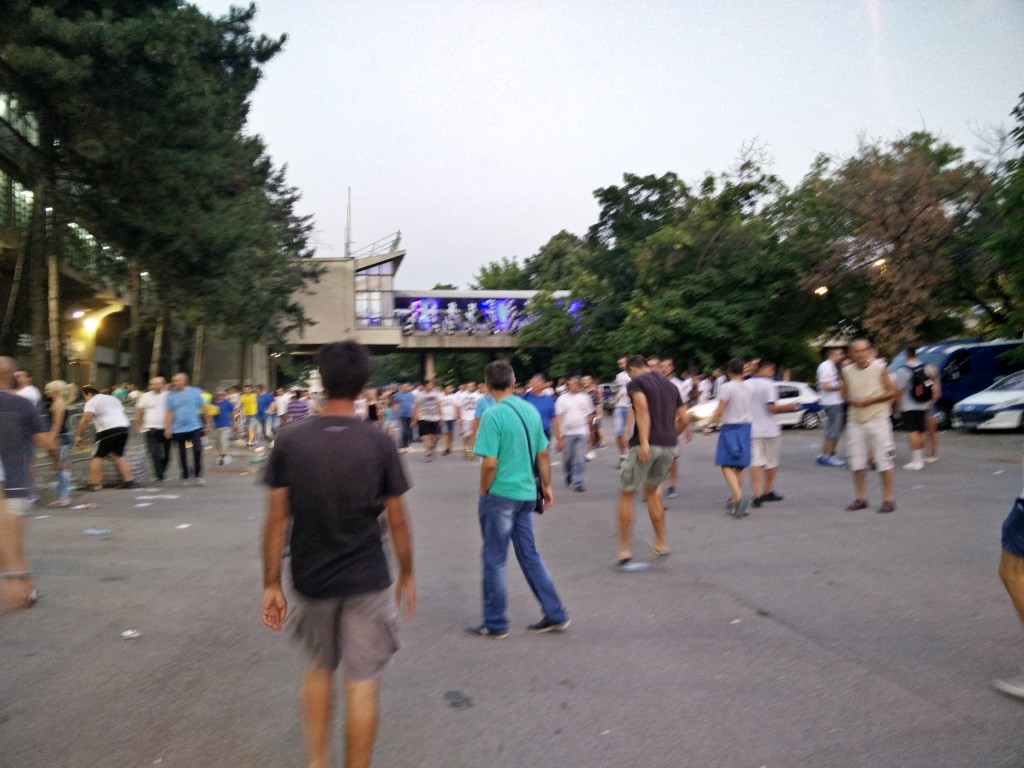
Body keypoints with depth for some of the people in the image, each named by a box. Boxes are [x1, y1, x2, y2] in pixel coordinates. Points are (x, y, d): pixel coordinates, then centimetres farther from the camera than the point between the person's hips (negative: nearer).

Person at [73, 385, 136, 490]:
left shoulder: (92, 402, 2)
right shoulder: (113, 398, 26)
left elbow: (85, 420, -10)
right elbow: (123, 414, 25)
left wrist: (79, 436, -6)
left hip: (108, 430, -7)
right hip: (124, 428, 7)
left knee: (97, 456, 5)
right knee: (118, 455, 18)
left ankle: (94, 484, 1)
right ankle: (128, 481, 12)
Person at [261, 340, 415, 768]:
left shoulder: (290, 441, -6)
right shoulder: (378, 443, -10)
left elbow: (276, 519, -6)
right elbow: (397, 522, -6)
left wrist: (271, 584, 3)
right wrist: (406, 575, 8)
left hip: (311, 580, 3)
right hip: (366, 581, -2)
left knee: (318, 669, 24)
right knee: (361, 685, 8)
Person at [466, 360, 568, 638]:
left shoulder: (492, 414, -16)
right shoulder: (531, 410, 3)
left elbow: (490, 463, -20)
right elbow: (543, 454, 10)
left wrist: (483, 493, -5)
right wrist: (546, 486, 20)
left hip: (500, 495, -7)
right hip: (527, 494, 7)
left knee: (494, 560, 7)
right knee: (529, 555, 18)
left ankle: (495, 624, 19)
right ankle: (555, 615, 23)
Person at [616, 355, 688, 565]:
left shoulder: (635, 383, -1)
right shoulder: (670, 385, 19)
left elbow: (643, 409, -19)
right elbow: (684, 419, 17)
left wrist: (644, 442, -25)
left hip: (646, 446, -6)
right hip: (669, 447, 6)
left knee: (626, 494, 7)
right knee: (652, 491, 24)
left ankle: (624, 548, 7)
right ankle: (661, 543, 25)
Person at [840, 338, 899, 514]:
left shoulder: (880, 368, -4)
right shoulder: (847, 371, 5)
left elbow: (893, 392, -2)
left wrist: (872, 400, -14)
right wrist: (852, 401, -9)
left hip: (877, 420, -4)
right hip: (855, 421, 4)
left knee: (884, 460, -1)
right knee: (856, 461, 7)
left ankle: (888, 499, 7)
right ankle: (861, 499, 19)